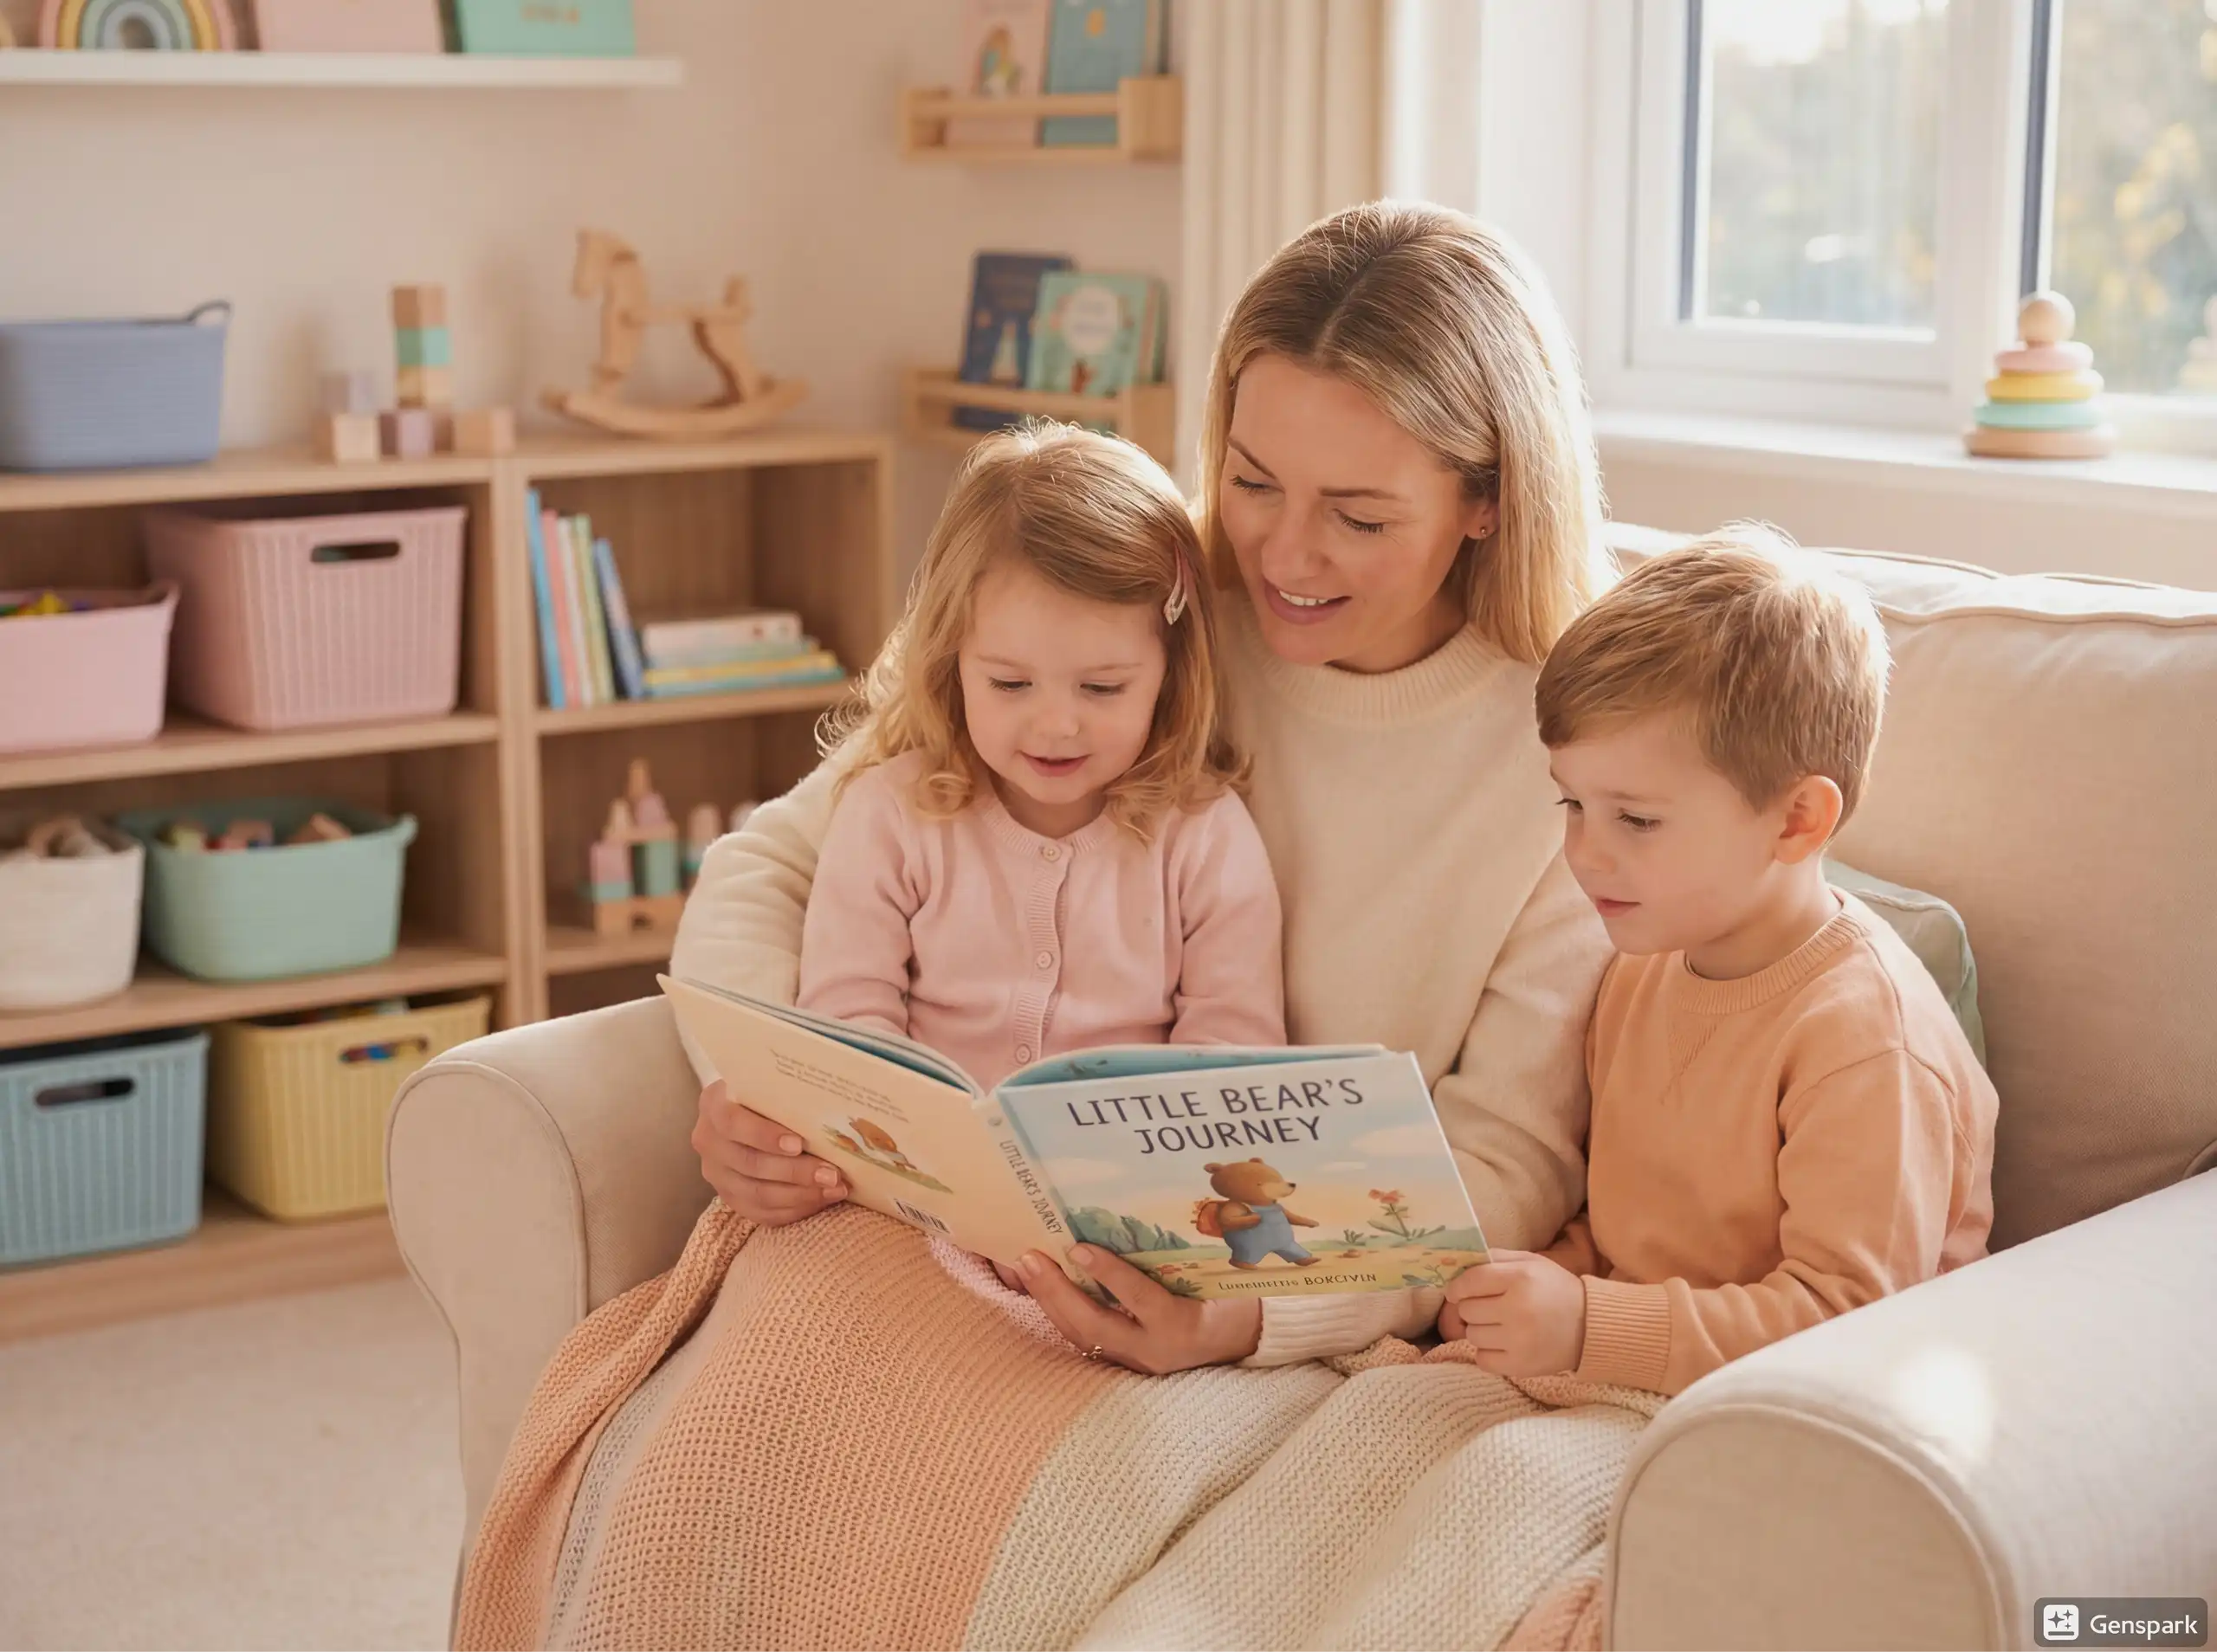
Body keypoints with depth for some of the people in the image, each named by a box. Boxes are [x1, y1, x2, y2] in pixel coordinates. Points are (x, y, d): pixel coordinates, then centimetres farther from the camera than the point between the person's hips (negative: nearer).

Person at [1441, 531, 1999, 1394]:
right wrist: (1553, 1272, -1)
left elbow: (1843, 1322, -22)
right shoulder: (1645, 965, 8)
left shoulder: (1865, 1039, -19)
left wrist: (1589, 1324, -28)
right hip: (1627, 1368, 7)